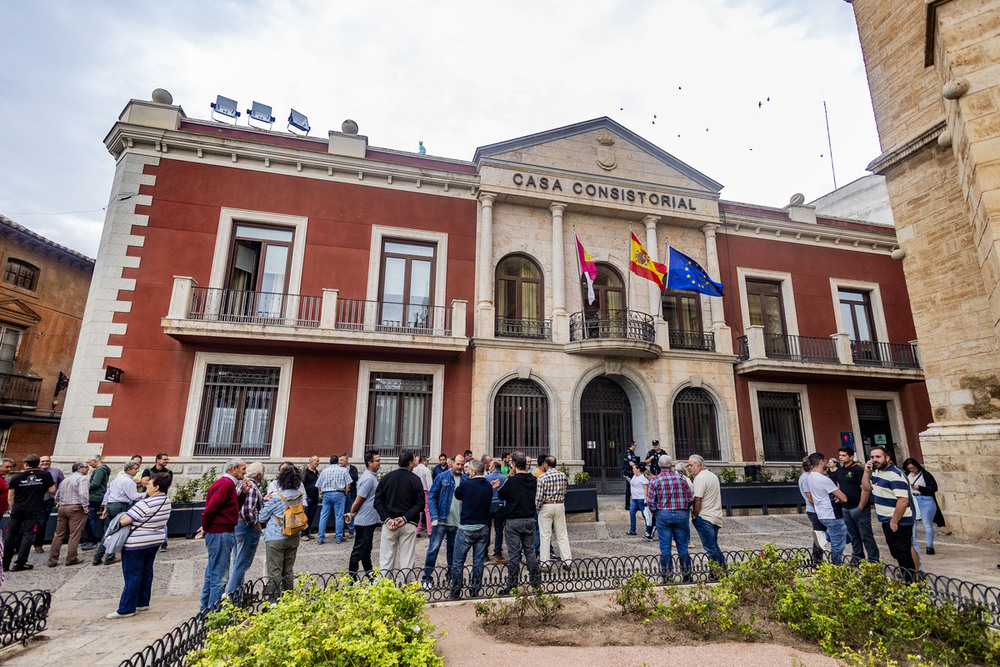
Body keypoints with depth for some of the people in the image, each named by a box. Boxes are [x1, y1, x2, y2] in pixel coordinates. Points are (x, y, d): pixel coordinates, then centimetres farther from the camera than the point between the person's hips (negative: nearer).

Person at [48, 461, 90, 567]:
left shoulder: (65, 480, 20)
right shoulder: (82, 478, -6)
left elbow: (57, 496, 23)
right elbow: (83, 494, -20)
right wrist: (85, 506, -13)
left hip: (62, 508, 8)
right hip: (76, 508, -8)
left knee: (58, 535, 12)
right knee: (74, 535, -2)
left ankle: (52, 560, 15)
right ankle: (71, 559, 1)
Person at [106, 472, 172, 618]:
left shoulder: (145, 504, -25)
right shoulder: (167, 502, 2)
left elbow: (124, 521, -22)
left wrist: (121, 517, -1)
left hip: (137, 544, -8)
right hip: (155, 542, 8)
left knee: (132, 576, 2)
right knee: (146, 572, 17)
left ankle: (126, 609, 11)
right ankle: (143, 603, 27)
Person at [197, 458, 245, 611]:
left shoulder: (228, 483, 16)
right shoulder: (226, 484, -17)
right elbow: (211, 508, -21)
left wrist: (242, 492, 5)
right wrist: (205, 528, -9)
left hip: (221, 533, 11)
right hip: (221, 534, -11)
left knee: (212, 573, 20)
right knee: (220, 576, -4)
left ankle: (205, 608, 31)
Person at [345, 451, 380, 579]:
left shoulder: (372, 476, 10)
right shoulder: (368, 478, -22)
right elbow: (358, 501, -18)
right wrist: (352, 513, -3)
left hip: (370, 520, 9)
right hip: (364, 521, -9)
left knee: (367, 549, 19)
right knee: (359, 550, 2)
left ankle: (369, 574, 29)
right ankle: (351, 577, 12)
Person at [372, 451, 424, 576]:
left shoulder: (386, 478, 6)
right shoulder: (415, 479, -2)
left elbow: (377, 502, 1)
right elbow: (420, 504, -10)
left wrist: (387, 519, -4)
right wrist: (405, 518, -9)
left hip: (388, 524, 2)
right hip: (409, 525, -2)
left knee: (386, 561, 8)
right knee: (406, 561, 5)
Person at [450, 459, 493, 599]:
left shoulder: (467, 484, -14)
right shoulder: (489, 486, 2)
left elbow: (457, 495, 5)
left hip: (467, 527, -5)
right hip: (484, 527, 5)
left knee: (459, 561, 7)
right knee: (479, 561, 12)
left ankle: (455, 592, 11)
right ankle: (475, 591, 16)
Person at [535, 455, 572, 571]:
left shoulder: (543, 477, -12)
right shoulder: (562, 475, 1)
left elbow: (539, 496, -12)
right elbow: (564, 491, 9)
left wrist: (537, 508, 1)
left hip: (546, 506, -4)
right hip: (560, 506, 4)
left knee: (545, 535, 4)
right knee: (562, 535, 10)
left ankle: (544, 563, 8)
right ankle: (567, 560, 8)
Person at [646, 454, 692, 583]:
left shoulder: (655, 480, -5)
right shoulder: (681, 478, 1)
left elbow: (650, 501, -9)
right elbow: (691, 499, 2)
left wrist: (655, 514, 7)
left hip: (663, 515, -2)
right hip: (681, 514, 2)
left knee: (665, 547, 5)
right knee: (682, 546, 12)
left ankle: (666, 576, 12)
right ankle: (686, 574, 21)